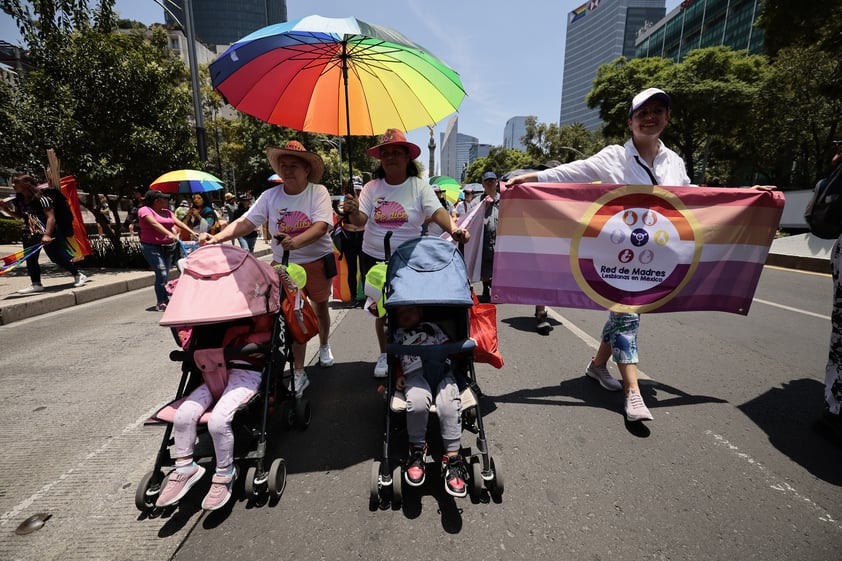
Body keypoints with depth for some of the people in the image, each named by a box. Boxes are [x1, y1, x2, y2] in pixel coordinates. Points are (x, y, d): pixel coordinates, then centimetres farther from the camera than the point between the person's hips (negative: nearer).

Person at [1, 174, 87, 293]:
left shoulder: (41, 199, -16)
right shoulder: (18, 201, 8)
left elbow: (51, 217, -19)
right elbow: (19, 216, 23)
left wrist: (47, 235, -25)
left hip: (48, 235, -8)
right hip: (29, 236, 8)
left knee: (58, 258, -3)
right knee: (30, 260, 8)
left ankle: (78, 276, 11)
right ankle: (36, 284, 15)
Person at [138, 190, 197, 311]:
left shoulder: (167, 212, 17)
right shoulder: (144, 210, -4)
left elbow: (178, 222, 3)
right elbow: (155, 224, -21)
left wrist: (191, 232, -13)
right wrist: (169, 234, -36)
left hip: (167, 247, 7)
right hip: (152, 247, -7)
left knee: (166, 275, 8)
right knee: (161, 274, -16)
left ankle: (164, 301, 17)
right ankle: (162, 302, -8)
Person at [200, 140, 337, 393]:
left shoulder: (318, 192, -10)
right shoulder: (271, 195, -2)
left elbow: (321, 227, -25)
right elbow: (246, 222, -8)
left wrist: (296, 242, -43)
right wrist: (218, 237, -25)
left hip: (317, 260, -1)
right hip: (285, 264, 1)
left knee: (320, 306, 17)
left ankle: (324, 346, 45)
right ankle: (298, 373, 9)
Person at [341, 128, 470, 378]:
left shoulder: (419, 186, -6)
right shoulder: (372, 187, -1)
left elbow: (438, 212, -19)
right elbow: (361, 220, -9)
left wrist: (454, 229, -39)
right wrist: (352, 211, -32)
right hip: (374, 257, 2)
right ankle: (384, 355, 31)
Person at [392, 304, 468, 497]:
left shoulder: (432, 326, 32)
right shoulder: (397, 335, 31)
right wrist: (398, 376, 2)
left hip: (442, 369, 1)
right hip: (415, 373, 0)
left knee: (448, 404, -31)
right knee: (417, 402, -34)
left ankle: (452, 457, -22)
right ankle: (417, 448, -12)